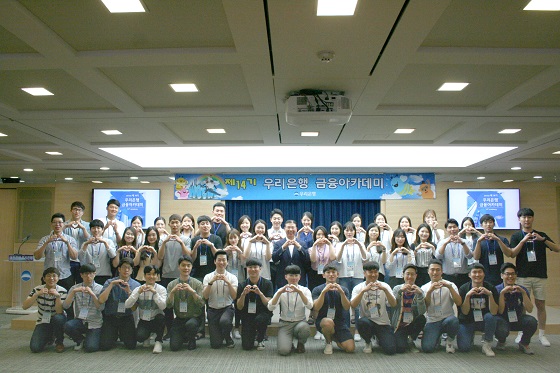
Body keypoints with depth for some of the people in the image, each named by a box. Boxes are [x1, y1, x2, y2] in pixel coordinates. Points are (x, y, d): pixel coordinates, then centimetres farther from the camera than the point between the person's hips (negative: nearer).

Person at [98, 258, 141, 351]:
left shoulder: (135, 285, 0)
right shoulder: (110, 282, 0)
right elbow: (101, 300, -13)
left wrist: (129, 291, -20)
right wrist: (111, 285, -18)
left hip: (127, 318, 0)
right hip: (110, 317, 0)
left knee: (131, 345, -11)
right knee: (104, 346, -12)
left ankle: (123, 335, 22)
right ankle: (115, 335, 21)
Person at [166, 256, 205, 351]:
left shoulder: (197, 284, -3)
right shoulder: (171, 285, 3)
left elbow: (201, 304, -12)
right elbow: (168, 305, -6)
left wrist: (192, 291, -25)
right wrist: (173, 291, -22)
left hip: (194, 318, -2)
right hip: (179, 319, 2)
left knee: (190, 324, -36)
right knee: (174, 346, -14)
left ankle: (192, 339, 0)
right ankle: (184, 337, 23)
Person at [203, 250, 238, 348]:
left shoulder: (232, 277, 2)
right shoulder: (208, 277, 2)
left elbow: (234, 297, -10)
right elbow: (205, 296, -9)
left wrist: (228, 282, -22)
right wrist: (211, 282, -21)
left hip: (227, 308, -1)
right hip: (213, 310, 1)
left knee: (224, 321, -37)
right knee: (215, 344, -8)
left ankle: (228, 338, -2)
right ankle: (218, 334, 29)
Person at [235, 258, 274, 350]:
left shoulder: (267, 284, -5)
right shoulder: (242, 285, -1)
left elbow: (269, 304, -13)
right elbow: (239, 307, -5)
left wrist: (260, 293, -30)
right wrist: (243, 294, -23)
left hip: (263, 313, -1)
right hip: (247, 315, 1)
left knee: (259, 319, -37)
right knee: (247, 346, -14)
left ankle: (261, 340, -4)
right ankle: (253, 334, 23)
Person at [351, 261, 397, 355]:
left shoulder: (384, 286, 0)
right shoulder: (359, 287, -3)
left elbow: (393, 304, -14)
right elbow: (353, 305, -20)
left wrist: (385, 290, -29)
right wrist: (363, 290, -32)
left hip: (383, 323, 1)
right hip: (367, 321, -1)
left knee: (391, 349, -19)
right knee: (361, 322, -36)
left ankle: (379, 339, 19)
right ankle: (368, 342, -1)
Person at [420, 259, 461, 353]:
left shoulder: (450, 285, 3)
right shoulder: (424, 288, 7)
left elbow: (459, 303, -12)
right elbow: (424, 307, -6)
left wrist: (450, 287, -24)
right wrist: (429, 291, -19)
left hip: (447, 318, -1)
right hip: (432, 322, 1)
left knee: (453, 320, -37)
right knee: (427, 348, -22)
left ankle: (450, 340, -3)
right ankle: (437, 337, 16)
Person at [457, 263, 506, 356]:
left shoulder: (490, 288, -11)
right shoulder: (464, 289, -12)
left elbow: (494, 312, -21)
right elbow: (464, 312, -17)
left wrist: (490, 294, -34)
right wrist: (467, 296, -31)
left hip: (484, 321, 1)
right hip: (467, 322, -1)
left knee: (490, 316, -33)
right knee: (464, 348, -21)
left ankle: (487, 345, -12)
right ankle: (471, 335, 15)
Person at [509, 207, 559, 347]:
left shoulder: (541, 235, 10)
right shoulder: (516, 236, 5)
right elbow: (512, 254, -8)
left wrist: (543, 239, -17)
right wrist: (523, 241, -18)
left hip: (540, 276, 2)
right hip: (523, 276, -2)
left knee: (541, 305, 4)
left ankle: (542, 334, 15)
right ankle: (521, 333, 11)